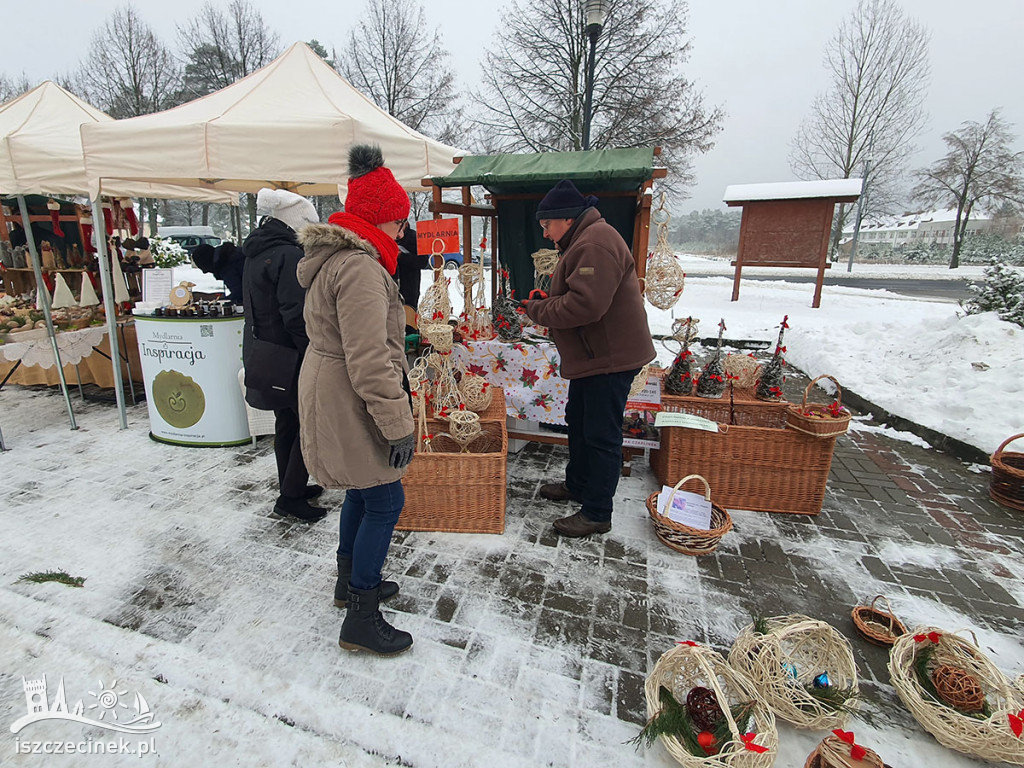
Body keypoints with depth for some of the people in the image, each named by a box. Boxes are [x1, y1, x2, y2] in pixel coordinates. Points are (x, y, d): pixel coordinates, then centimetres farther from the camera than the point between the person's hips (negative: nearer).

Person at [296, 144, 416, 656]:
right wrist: (398, 424, -22)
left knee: (363, 491, 22)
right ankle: (360, 622, 15)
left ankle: (350, 582, 41)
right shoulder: (360, 267, -22)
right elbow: (369, 360, -27)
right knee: (386, 501, 0)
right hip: (349, 403, -11)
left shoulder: (334, 256, 14)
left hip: (330, 393, 11)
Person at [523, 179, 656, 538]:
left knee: (601, 435, -2)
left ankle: (597, 513, 12)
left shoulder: (596, 243, -20)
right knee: (578, 421, 22)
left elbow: (585, 304, -30)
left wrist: (539, 310, -15)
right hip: (592, 355, 12)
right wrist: (545, 302, 4)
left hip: (610, 358, -12)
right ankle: (577, 484, 40)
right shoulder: (585, 240, 17)